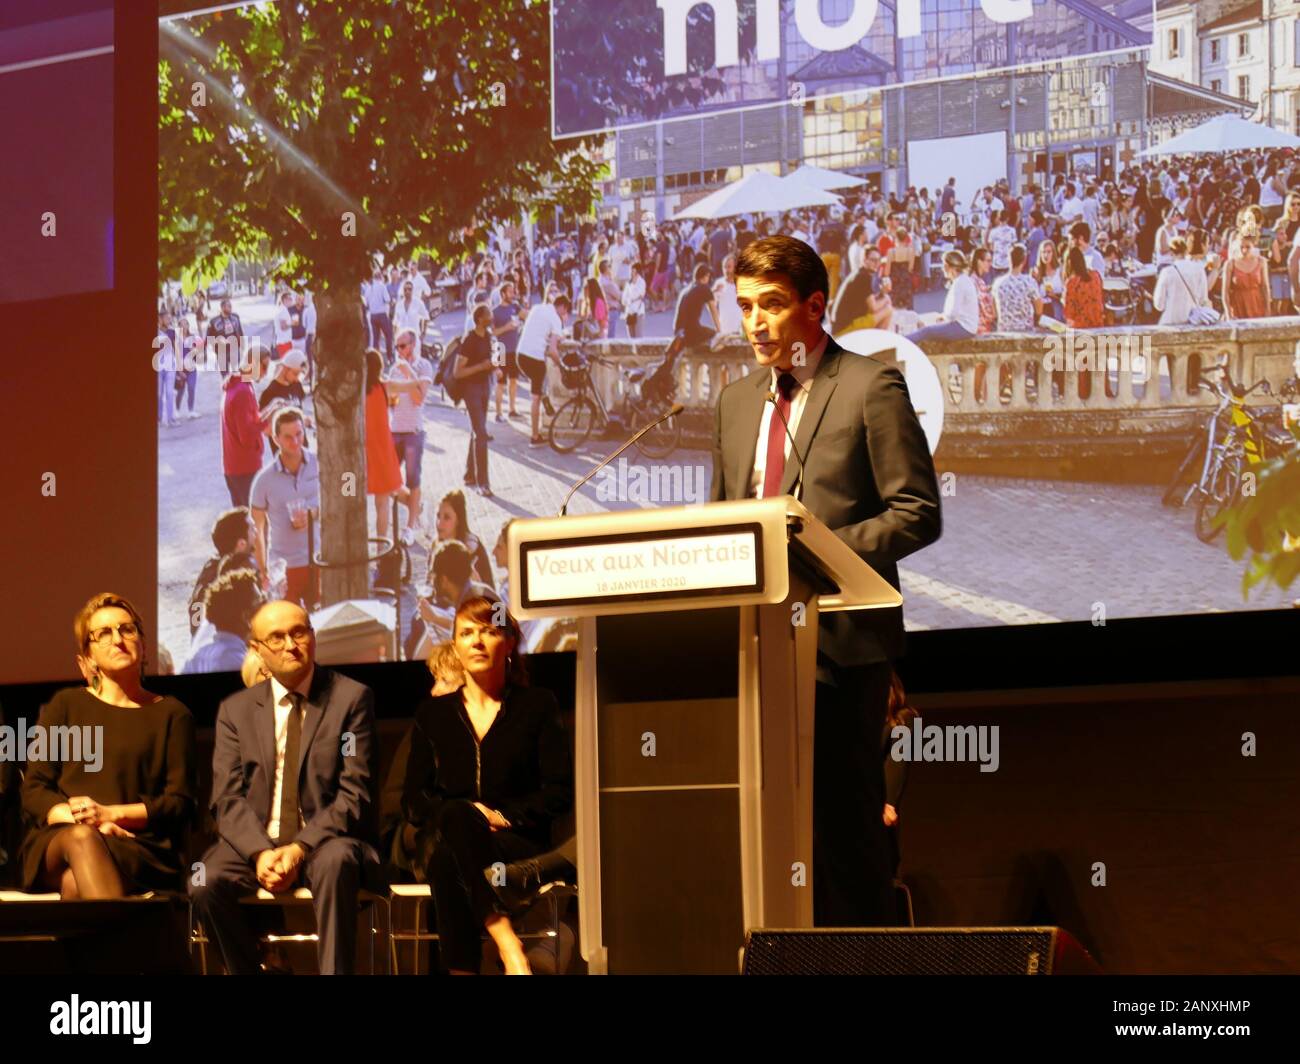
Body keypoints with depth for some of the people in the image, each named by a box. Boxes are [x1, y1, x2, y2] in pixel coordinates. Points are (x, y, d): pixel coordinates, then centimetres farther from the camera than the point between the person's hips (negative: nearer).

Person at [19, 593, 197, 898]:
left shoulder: (171, 714, 15)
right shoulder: (64, 705, 19)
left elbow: (180, 804, 6)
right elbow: (33, 790, 10)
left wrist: (111, 814, -11)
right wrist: (81, 819, -11)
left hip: (139, 846, -1)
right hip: (55, 843, 1)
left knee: (76, 881, -36)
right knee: (81, 838, -38)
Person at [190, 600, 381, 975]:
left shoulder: (351, 698, 2)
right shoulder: (235, 711, 11)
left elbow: (354, 793, -4)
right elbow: (228, 799, 3)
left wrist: (300, 848, -18)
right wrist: (260, 852, -17)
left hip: (325, 841, -2)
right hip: (255, 841, 3)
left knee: (336, 861, -37)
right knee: (204, 883, -27)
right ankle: (250, 970, -6)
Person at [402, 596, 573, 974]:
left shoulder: (537, 705, 12)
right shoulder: (433, 713, 18)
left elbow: (560, 792, 4)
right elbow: (413, 800, 12)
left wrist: (503, 816, -11)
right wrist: (462, 815, -9)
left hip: (516, 842, -1)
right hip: (440, 838, 2)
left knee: (448, 858, -37)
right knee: (454, 816, -38)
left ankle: (461, 968, -42)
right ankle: (507, 945, -49)